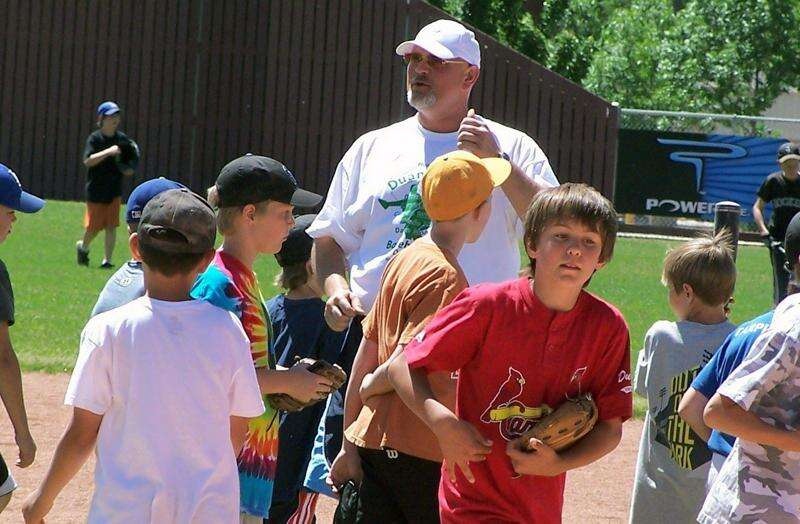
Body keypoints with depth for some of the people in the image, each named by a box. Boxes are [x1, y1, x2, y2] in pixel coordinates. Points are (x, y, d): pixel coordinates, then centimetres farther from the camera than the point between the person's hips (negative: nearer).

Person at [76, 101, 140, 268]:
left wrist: (129, 169, -9)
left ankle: (107, 259, 4)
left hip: (114, 190, 3)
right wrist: (108, 152, -29)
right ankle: (83, 247, 33)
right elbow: (87, 161, -20)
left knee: (111, 226, -2)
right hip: (96, 190, -3)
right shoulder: (95, 138, -7)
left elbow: (129, 165, 15)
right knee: (93, 227, 4)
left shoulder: (122, 139, 5)